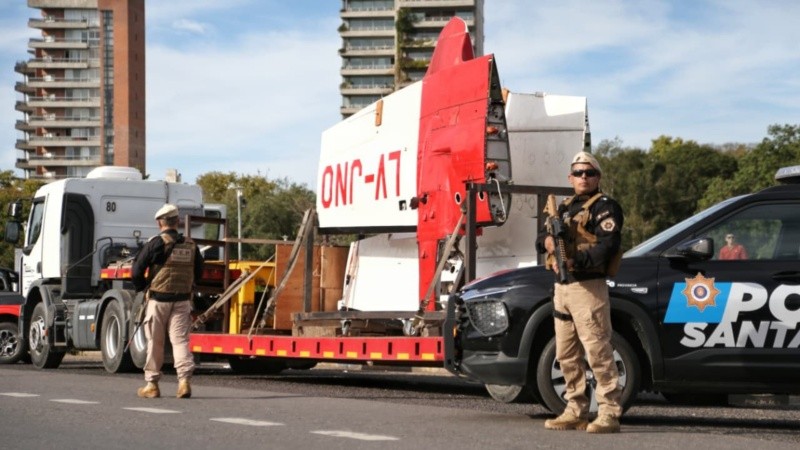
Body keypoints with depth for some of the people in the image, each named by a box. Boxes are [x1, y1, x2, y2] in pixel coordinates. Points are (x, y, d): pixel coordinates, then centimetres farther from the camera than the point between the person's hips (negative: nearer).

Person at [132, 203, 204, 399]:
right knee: (180, 340, 1)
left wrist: (141, 288, 7)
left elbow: (137, 271, -9)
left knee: (155, 343, 7)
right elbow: (198, 272, 13)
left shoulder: (156, 243, -9)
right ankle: (185, 379, -15)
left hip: (158, 299, -3)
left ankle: (152, 384, 15)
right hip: (182, 300, 3)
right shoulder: (190, 245, 5)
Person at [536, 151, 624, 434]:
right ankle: (576, 411, 19)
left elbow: (607, 245, -17)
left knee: (598, 352, -11)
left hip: (588, 287, -9)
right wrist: (546, 241, -5)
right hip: (562, 287, 9)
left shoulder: (604, 207, -4)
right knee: (566, 355, 11)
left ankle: (609, 413, -11)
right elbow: (542, 236, 20)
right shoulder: (565, 208, 22)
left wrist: (576, 261, -27)